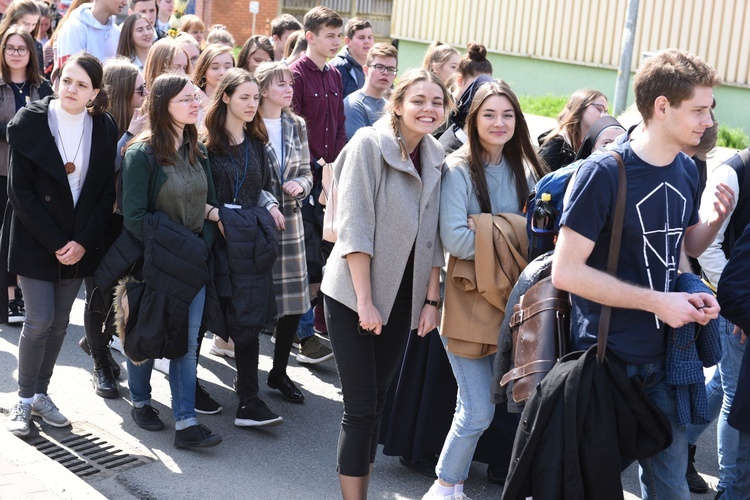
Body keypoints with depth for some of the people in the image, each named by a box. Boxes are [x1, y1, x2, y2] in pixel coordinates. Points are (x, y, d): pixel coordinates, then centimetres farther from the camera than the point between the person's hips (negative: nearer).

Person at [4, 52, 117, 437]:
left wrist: (83, 242, -10)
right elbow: (20, 191, -11)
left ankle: (41, 394, 23)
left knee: (59, 323, 9)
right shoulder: (30, 124, -9)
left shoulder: (103, 130, 1)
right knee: (39, 320, -6)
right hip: (36, 242, -3)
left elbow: (106, 194, 2)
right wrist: (55, 242, -15)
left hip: (79, 244, 3)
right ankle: (24, 400, 10)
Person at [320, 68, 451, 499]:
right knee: (361, 407, -5)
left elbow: (432, 236, 9)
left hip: (402, 297, 6)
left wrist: (431, 299, 3)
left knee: (378, 401, 11)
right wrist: (365, 300, -19)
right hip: (355, 294, -5)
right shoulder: (369, 144, -12)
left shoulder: (435, 158, 6)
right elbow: (354, 226, -16)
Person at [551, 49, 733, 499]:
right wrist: (657, 301, -19)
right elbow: (566, 271, -19)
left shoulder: (687, 170, 4)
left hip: (665, 357, 6)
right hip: (608, 357, -6)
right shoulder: (604, 173, -16)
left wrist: (717, 218, -3)